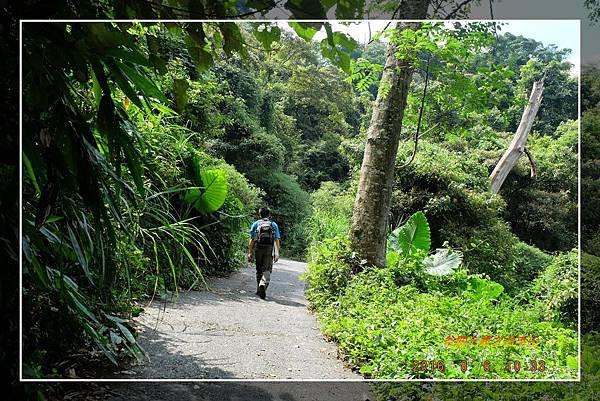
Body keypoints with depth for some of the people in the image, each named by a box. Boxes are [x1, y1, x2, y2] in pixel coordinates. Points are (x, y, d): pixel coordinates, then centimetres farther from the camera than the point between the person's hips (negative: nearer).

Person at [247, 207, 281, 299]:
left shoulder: (256, 224, 7)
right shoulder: (274, 225, 8)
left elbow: (252, 240, 2)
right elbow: (277, 240, 1)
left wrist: (250, 252, 4)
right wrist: (277, 253, 2)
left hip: (258, 249, 1)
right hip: (269, 249, -1)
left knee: (259, 270, 14)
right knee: (267, 270, -2)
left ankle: (259, 290, 20)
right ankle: (263, 285, -27)